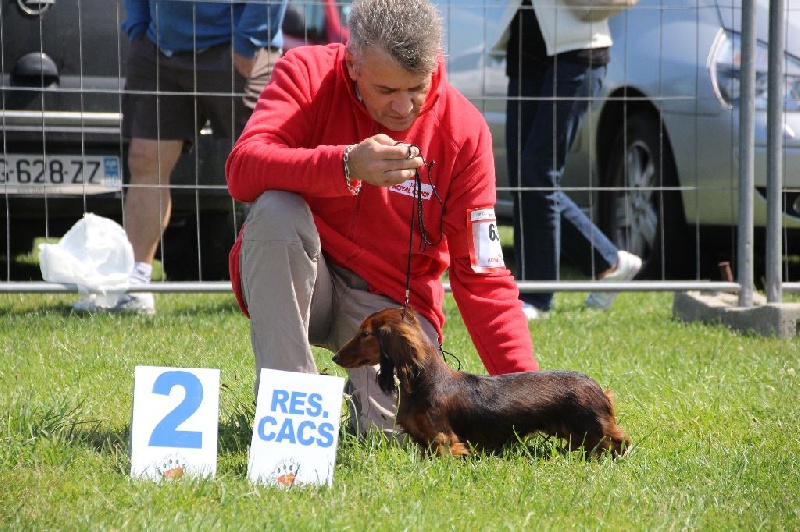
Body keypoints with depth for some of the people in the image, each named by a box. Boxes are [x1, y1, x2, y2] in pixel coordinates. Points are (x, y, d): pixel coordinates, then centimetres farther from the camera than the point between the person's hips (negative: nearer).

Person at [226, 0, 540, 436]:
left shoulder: (464, 129, -10)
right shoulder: (308, 73, -12)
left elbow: (481, 276, -8)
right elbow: (242, 170, -29)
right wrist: (346, 165, -45)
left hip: (392, 298, 1)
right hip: (296, 282, -1)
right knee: (276, 209, -32)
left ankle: (364, 390, 15)